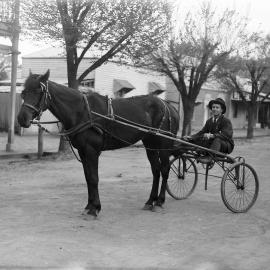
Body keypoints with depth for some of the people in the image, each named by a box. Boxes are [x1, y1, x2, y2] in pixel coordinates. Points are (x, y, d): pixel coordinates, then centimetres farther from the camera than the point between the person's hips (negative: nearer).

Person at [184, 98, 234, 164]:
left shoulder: (226, 121, -10)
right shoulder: (209, 121, 11)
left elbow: (227, 135, -27)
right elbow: (201, 132, 4)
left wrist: (212, 135, -43)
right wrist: (190, 137, -16)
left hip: (226, 146, -6)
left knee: (217, 139, -40)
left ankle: (209, 157, -53)